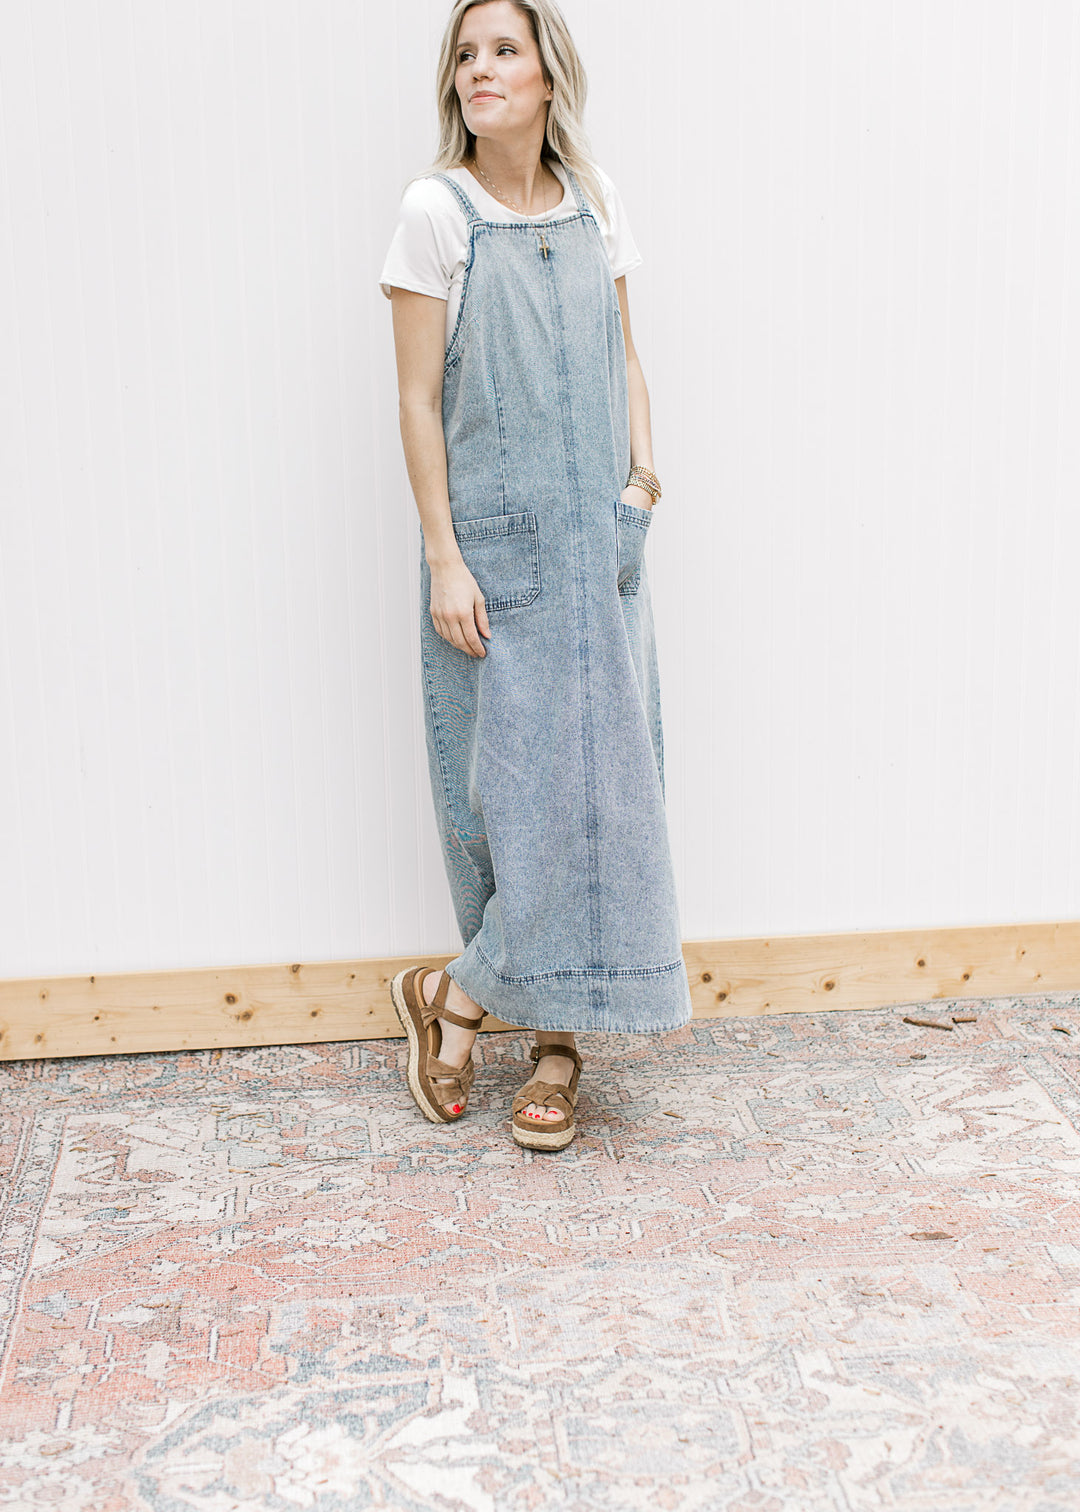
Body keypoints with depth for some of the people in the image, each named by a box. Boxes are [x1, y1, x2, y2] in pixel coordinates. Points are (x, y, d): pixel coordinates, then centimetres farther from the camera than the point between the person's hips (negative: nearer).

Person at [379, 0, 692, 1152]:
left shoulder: (592, 201, 9)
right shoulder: (436, 210, -5)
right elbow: (417, 397, -7)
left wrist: (643, 473, 1)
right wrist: (444, 559, -11)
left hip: (597, 539, 5)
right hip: (495, 540, -5)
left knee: (598, 772, 3)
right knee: (517, 776, -2)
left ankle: (507, 1013, 15)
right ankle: (557, 1036, 15)